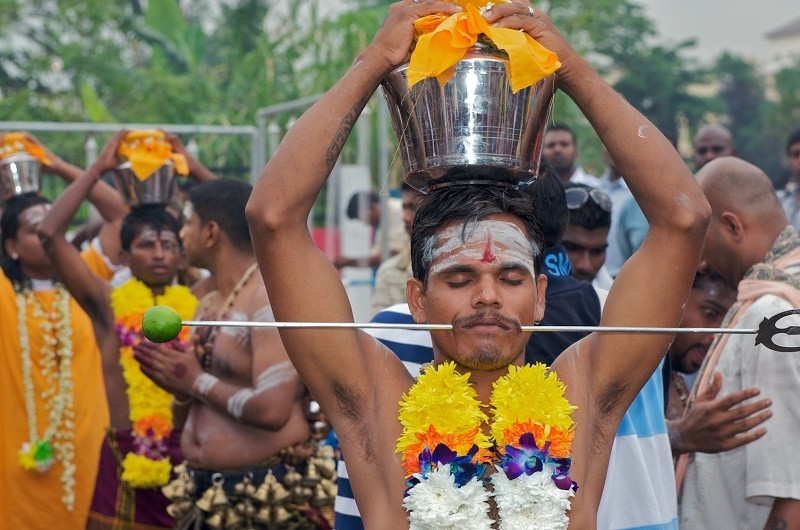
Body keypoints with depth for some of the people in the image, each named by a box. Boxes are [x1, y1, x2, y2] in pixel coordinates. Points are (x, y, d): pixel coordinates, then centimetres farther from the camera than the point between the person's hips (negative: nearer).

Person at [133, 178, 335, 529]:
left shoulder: (271, 297, -14)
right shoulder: (207, 306, 12)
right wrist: (179, 388, -3)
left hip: (268, 497, -8)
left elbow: (272, 410, -26)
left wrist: (197, 381, -13)